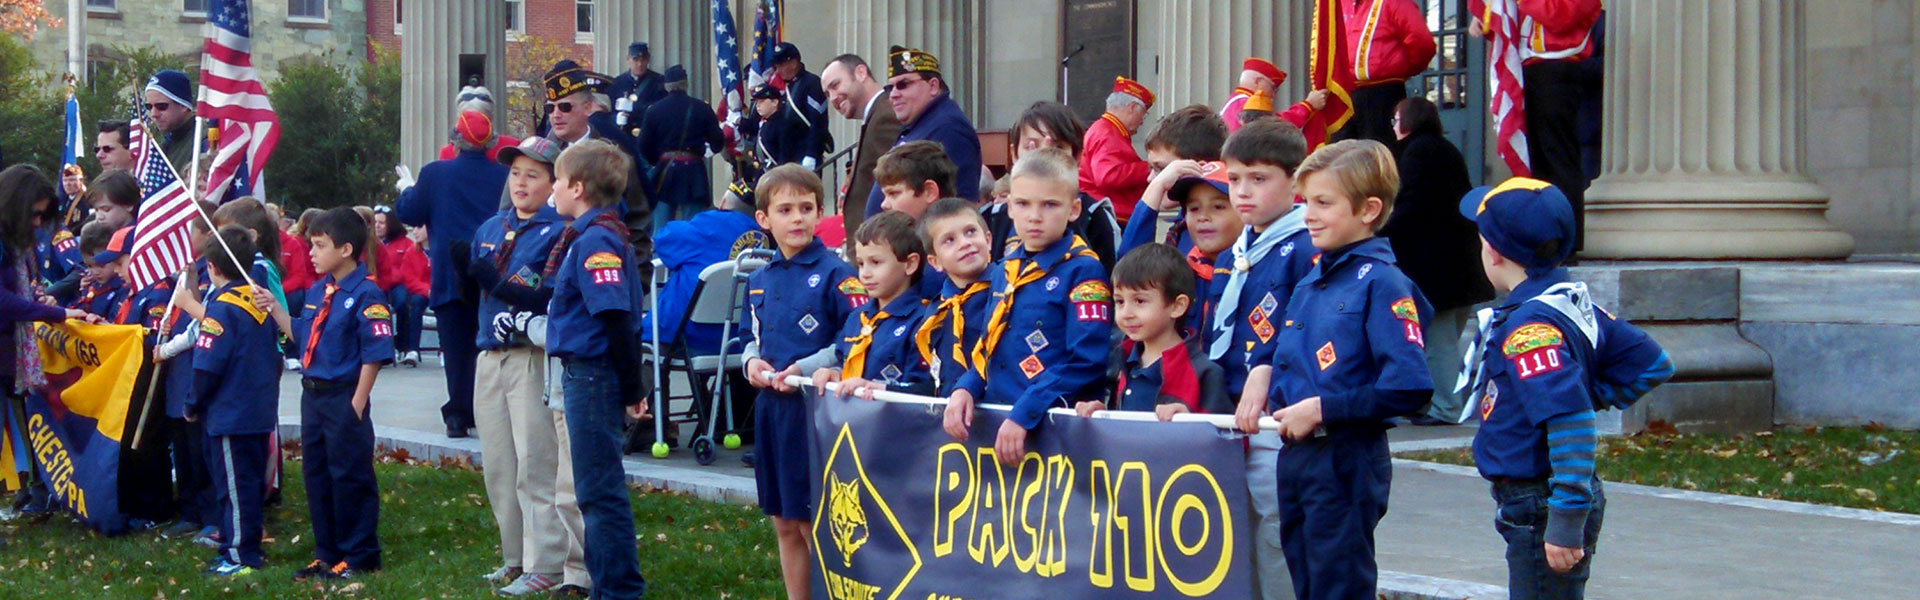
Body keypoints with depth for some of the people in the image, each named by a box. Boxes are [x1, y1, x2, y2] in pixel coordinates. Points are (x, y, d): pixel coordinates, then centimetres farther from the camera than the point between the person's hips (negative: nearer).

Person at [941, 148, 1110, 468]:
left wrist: (1024, 415, -21)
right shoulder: (1005, 270, 15)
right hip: (997, 422, 6)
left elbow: (1085, 363, -16)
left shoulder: (1084, 271, -7)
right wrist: (965, 389, 1)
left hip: (1057, 426, -6)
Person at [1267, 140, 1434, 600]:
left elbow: (1409, 387, -21)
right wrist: (1277, 405, 5)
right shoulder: (1309, 283, 13)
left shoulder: (1380, 283, -12)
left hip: (1346, 462, -8)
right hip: (1296, 456, 8)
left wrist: (1324, 408, -18)